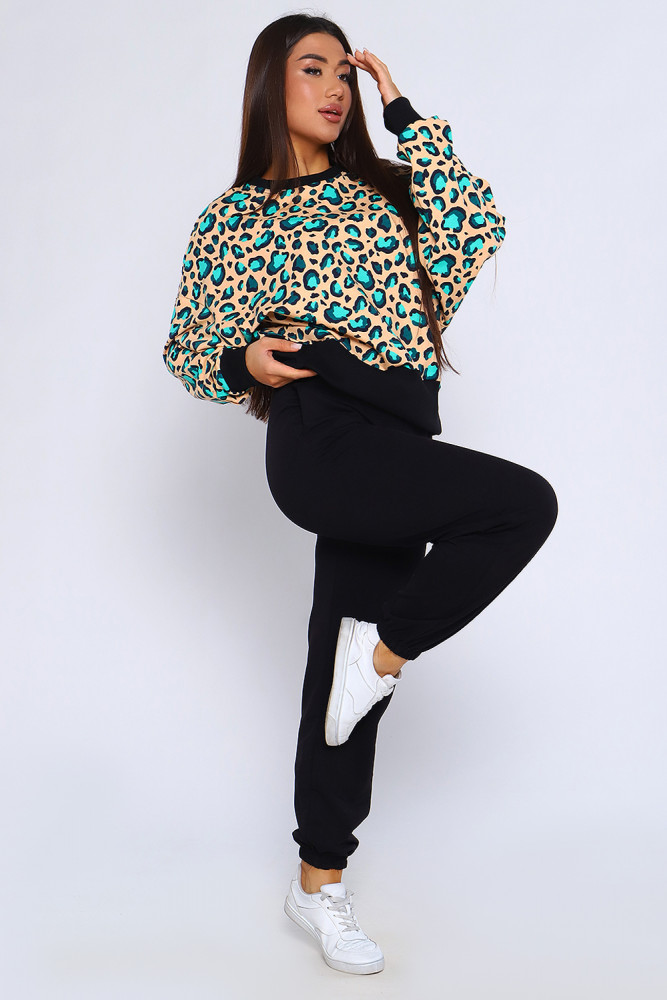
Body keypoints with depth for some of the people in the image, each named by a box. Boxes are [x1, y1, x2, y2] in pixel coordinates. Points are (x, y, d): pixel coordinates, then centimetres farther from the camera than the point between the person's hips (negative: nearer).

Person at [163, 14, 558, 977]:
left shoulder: (381, 190, 19)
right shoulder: (235, 219, 9)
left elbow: (476, 228, 1)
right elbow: (188, 347, 12)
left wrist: (403, 112, 4)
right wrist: (246, 363, -10)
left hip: (394, 451, 4)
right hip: (324, 439, -4)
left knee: (346, 676, 7)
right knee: (524, 502, -22)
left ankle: (319, 882, 20)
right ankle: (383, 655, -5)